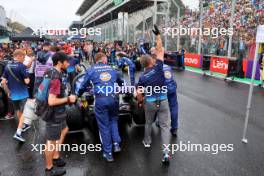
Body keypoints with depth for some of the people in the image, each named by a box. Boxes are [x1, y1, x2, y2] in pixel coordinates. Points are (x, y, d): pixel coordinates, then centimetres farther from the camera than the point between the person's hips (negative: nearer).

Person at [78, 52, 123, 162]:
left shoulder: (91, 70, 11)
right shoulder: (112, 69, 18)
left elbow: (83, 86, 15)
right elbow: (121, 82, 33)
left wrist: (79, 95, 34)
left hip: (100, 100, -2)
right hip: (113, 98, 2)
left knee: (104, 126, 6)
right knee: (113, 120, 25)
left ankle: (108, 153, 13)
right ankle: (116, 143, 13)